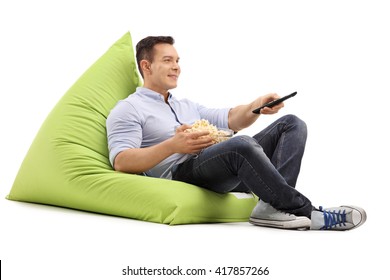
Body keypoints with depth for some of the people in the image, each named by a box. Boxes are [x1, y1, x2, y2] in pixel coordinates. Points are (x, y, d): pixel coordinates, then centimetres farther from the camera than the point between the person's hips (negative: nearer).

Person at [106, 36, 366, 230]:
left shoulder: (186, 106, 33)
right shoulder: (128, 110, 8)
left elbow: (231, 119, 22)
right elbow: (121, 162, -7)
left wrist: (257, 106, -1)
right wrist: (172, 146, -21)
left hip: (224, 171, 8)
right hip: (179, 173, -8)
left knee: (291, 124, -2)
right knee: (242, 145, -37)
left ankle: (272, 206, -27)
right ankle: (303, 212, -24)